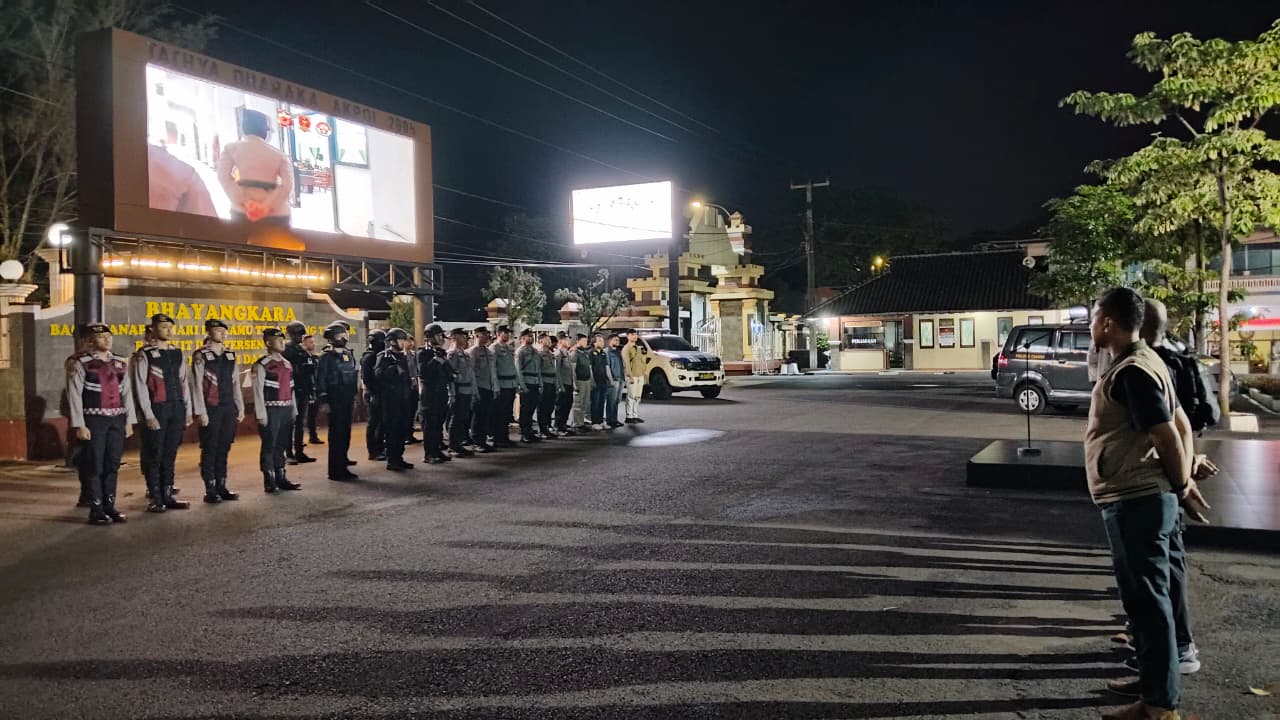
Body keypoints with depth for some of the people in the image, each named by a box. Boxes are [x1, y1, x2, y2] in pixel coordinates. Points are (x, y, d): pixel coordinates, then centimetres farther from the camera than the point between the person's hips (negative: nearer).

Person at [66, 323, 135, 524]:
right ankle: (96, 510, 7)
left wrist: (129, 421, 7)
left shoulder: (120, 363, 10)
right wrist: (79, 425, -13)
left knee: (113, 465, 9)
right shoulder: (81, 364, -5)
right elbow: (74, 396, -8)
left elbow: (127, 392, 11)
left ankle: (109, 506, 19)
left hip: (117, 419, 5)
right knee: (95, 466, 0)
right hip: (94, 420, -5)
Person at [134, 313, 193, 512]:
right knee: (156, 455, 1)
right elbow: (141, 386, -8)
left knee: (170, 455, 10)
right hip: (158, 409, -5)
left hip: (177, 409, 5)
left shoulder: (178, 353, 12)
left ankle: (167, 495, 18)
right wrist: (149, 415, -13)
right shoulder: (145, 354, -5)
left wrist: (188, 411, 10)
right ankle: (155, 499, 9)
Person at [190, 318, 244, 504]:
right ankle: (210, 490, 8)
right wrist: (201, 412, -13)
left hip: (229, 408, 5)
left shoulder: (230, 355, 11)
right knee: (209, 450, 2)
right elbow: (197, 384, -9)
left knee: (224, 448, 10)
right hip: (211, 409, -5)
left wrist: (240, 408, 10)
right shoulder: (201, 355, -6)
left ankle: (221, 487, 19)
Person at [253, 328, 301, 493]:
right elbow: (258, 391, -12)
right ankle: (269, 481, 7)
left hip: (287, 410, 7)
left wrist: (294, 410, 13)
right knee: (269, 446, 0)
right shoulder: (262, 365, -9)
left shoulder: (287, 364, 14)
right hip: (271, 410, -7)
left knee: (282, 446, 13)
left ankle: (281, 478, 21)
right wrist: (261, 415, -15)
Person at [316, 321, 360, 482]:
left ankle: (343, 464, 25)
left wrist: (354, 396, 18)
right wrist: (323, 401, -13)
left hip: (347, 401, 6)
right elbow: (320, 380, -8)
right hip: (334, 402, -6)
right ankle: (335, 471, -2)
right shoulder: (326, 357, -6)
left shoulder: (349, 354, 13)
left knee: (346, 433, 11)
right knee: (336, 435, -5)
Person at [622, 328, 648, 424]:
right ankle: (629, 417, -4)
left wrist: (645, 369, 11)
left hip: (640, 376, 8)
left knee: (637, 397, 10)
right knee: (631, 396, -8)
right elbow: (626, 363, -13)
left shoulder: (638, 348, 20)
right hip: (632, 376, -8)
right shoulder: (626, 349, -6)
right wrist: (630, 376, -19)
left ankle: (635, 416, 16)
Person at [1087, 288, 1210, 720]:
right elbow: (1182, 425, 17)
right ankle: (1153, 680, 32)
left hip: (1135, 501, -11)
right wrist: (1182, 482, 12)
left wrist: (1181, 486, -5)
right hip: (1134, 498, 11)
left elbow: (1169, 436, -19)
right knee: (1142, 596, 19)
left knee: (1147, 598, -2)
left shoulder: (1131, 372, -19)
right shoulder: (1140, 362, 14)